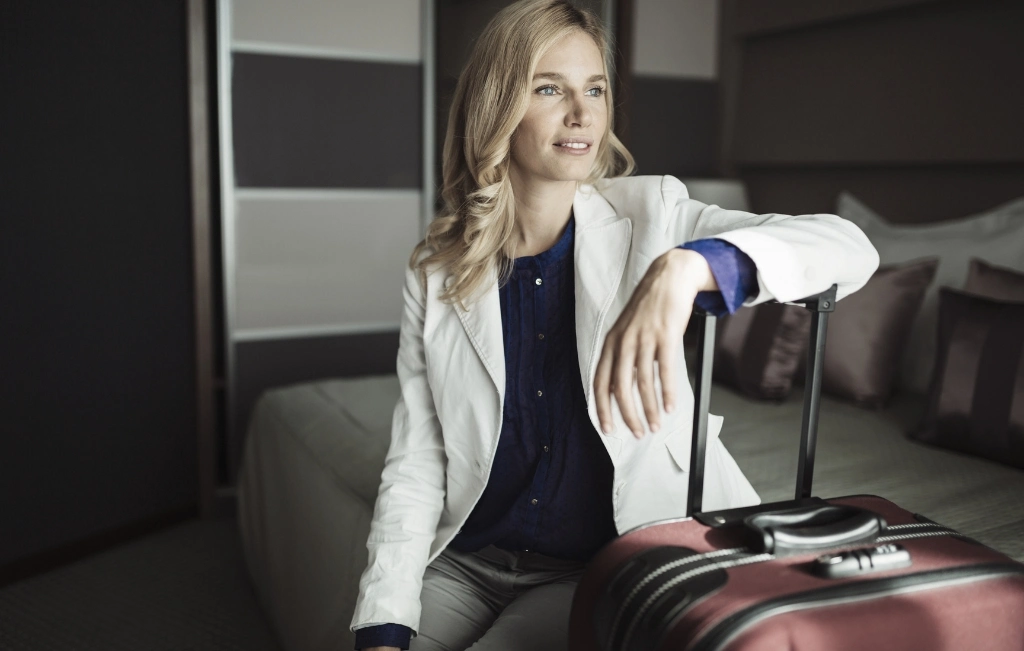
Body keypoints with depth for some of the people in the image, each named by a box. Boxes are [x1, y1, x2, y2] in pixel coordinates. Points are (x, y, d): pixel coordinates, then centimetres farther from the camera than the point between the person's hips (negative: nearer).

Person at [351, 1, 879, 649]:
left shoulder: (651, 214, -6)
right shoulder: (437, 274, -2)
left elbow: (850, 248, -19)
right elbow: (415, 464, -4)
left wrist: (686, 266, -38)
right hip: (467, 563, 2)